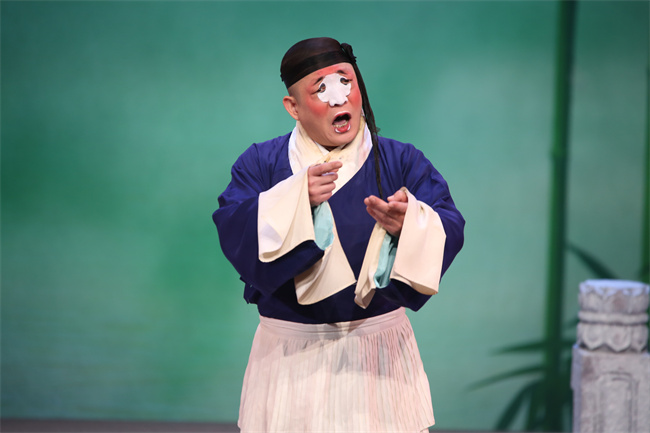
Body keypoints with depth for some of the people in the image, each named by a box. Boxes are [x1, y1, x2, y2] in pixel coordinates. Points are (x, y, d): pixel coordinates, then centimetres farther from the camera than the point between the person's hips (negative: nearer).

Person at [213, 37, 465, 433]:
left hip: (378, 346, 0)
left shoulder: (401, 161, 3)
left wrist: (408, 224, -34)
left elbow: (450, 229, -12)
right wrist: (295, 198, -25)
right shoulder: (262, 163, 4)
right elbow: (230, 230, -12)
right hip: (292, 354, 0)